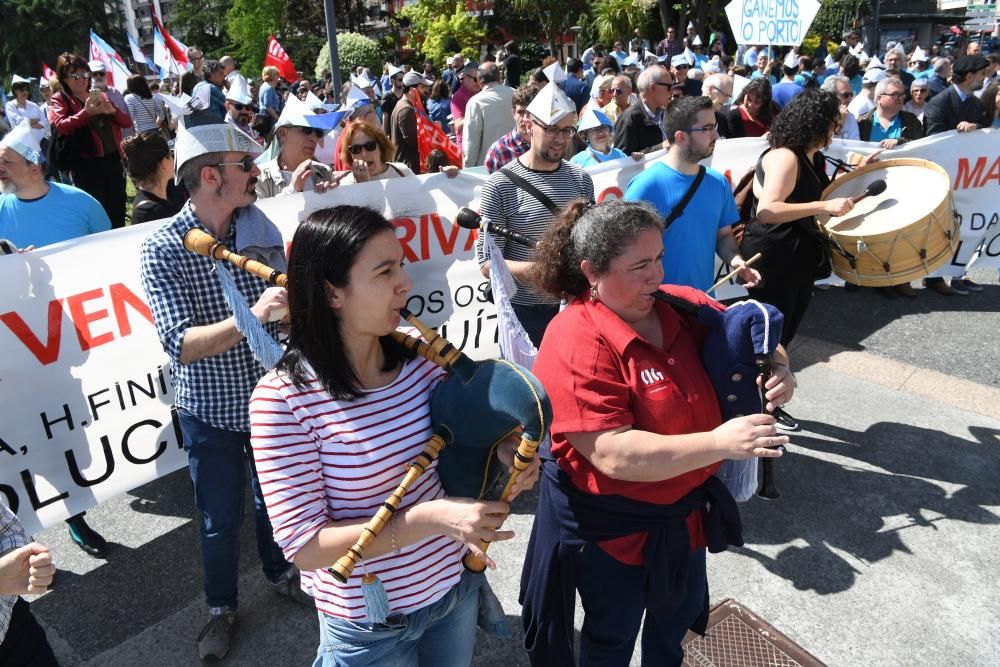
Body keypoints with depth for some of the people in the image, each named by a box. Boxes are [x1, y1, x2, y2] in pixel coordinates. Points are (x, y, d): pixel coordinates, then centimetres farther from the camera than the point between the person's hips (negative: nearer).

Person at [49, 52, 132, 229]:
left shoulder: (100, 96, 16)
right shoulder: (60, 100, 2)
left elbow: (127, 122, 12)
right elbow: (60, 126, -16)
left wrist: (113, 111, -7)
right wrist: (86, 112, -25)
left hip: (113, 159, 5)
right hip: (86, 164, -5)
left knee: (118, 213, 10)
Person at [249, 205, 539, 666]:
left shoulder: (421, 358, -11)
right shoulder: (282, 399, -23)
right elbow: (305, 547, -22)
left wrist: (500, 449, -16)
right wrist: (430, 517, -30)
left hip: (457, 583, 4)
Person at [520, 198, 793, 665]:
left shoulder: (682, 306, -8)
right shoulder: (576, 345, -29)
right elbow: (614, 455, -33)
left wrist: (777, 371, -17)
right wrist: (719, 442, -37)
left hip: (685, 508, 7)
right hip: (609, 525, -6)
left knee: (680, 613, 30)